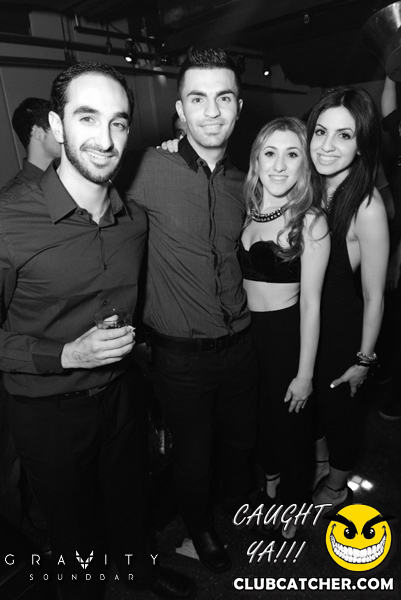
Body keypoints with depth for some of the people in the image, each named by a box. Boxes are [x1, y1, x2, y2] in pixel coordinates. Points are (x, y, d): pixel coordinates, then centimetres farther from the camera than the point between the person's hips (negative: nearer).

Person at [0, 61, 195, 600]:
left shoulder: (136, 218, -4)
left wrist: (128, 344, 2)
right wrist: (67, 355, -26)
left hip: (121, 393, 5)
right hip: (49, 412, -4)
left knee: (131, 499, 27)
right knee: (75, 525, 22)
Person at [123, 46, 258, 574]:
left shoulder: (241, 183, 3)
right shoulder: (151, 170, -14)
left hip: (240, 343, 5)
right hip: (181, 354, -4)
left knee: (242, 437, 26)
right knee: (193, 450, 18)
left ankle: (239, 501, 60)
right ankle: (199, 525, 52)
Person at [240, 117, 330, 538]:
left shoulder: (310, 222, -15)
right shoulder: (242, 210, -2)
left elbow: (311, 302, -14)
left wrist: (304, 373, -12)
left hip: (286, 334, -4)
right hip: (242, 330, 5)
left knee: (289, 420, 16)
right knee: (255, 414, 25)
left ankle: (293, 505, 45)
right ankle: (269, 475, 57)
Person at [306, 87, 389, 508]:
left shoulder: (366, 206, -25)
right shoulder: (308, 188, -6)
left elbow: (374, 295, -17)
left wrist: (363, 359, -9)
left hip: (342, 324, -5)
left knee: (338, 406, 18)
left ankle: (336, 488, 49)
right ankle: (318, 463, 57)